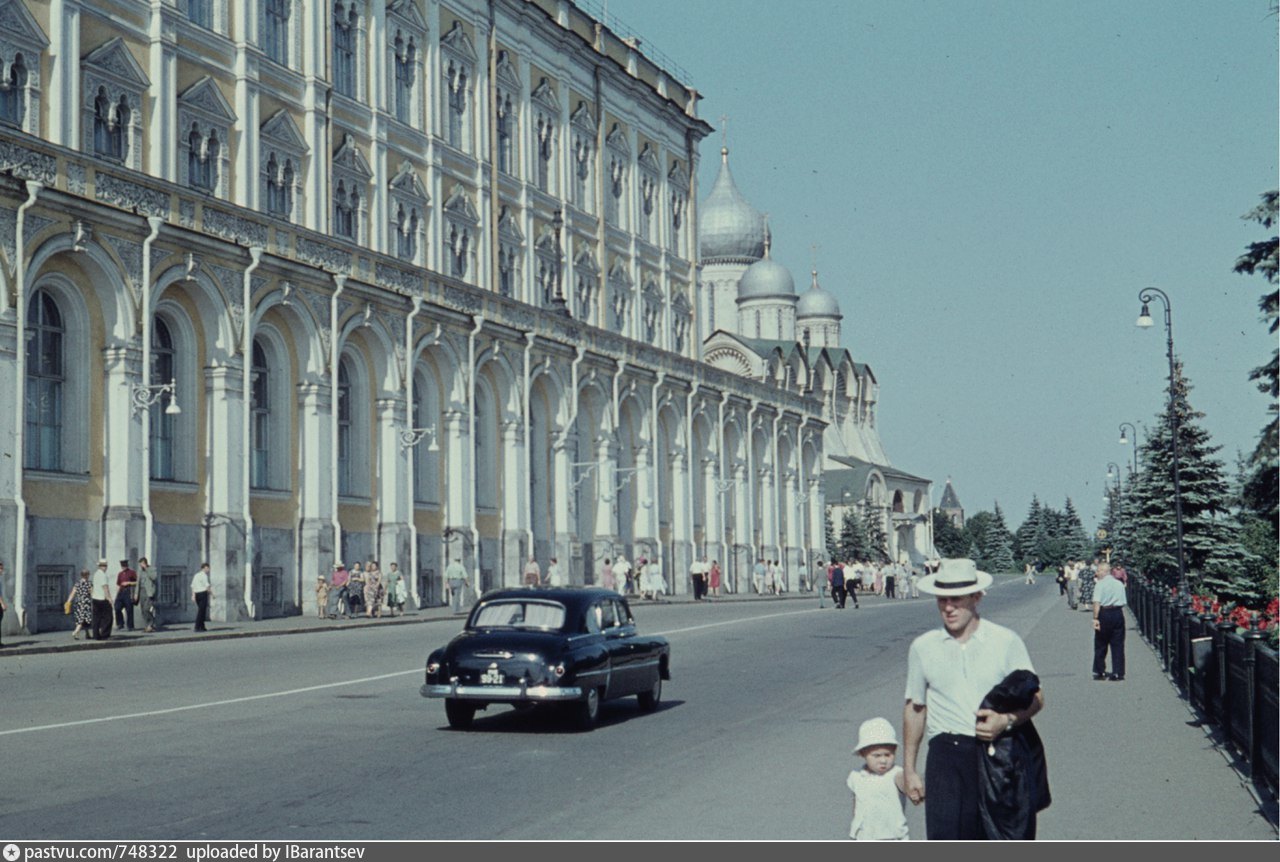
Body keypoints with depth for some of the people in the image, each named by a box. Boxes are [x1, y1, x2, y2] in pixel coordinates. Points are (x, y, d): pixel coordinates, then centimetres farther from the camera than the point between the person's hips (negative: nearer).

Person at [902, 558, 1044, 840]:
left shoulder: (1006, 642, 4)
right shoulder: (923, 647, 8)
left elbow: (1035, 697, 5)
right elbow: (914, 708, 15)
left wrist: (1006, 720, -16)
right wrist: (909, 770, 15)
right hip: (947, 756, 0)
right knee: (943, 836, -11)